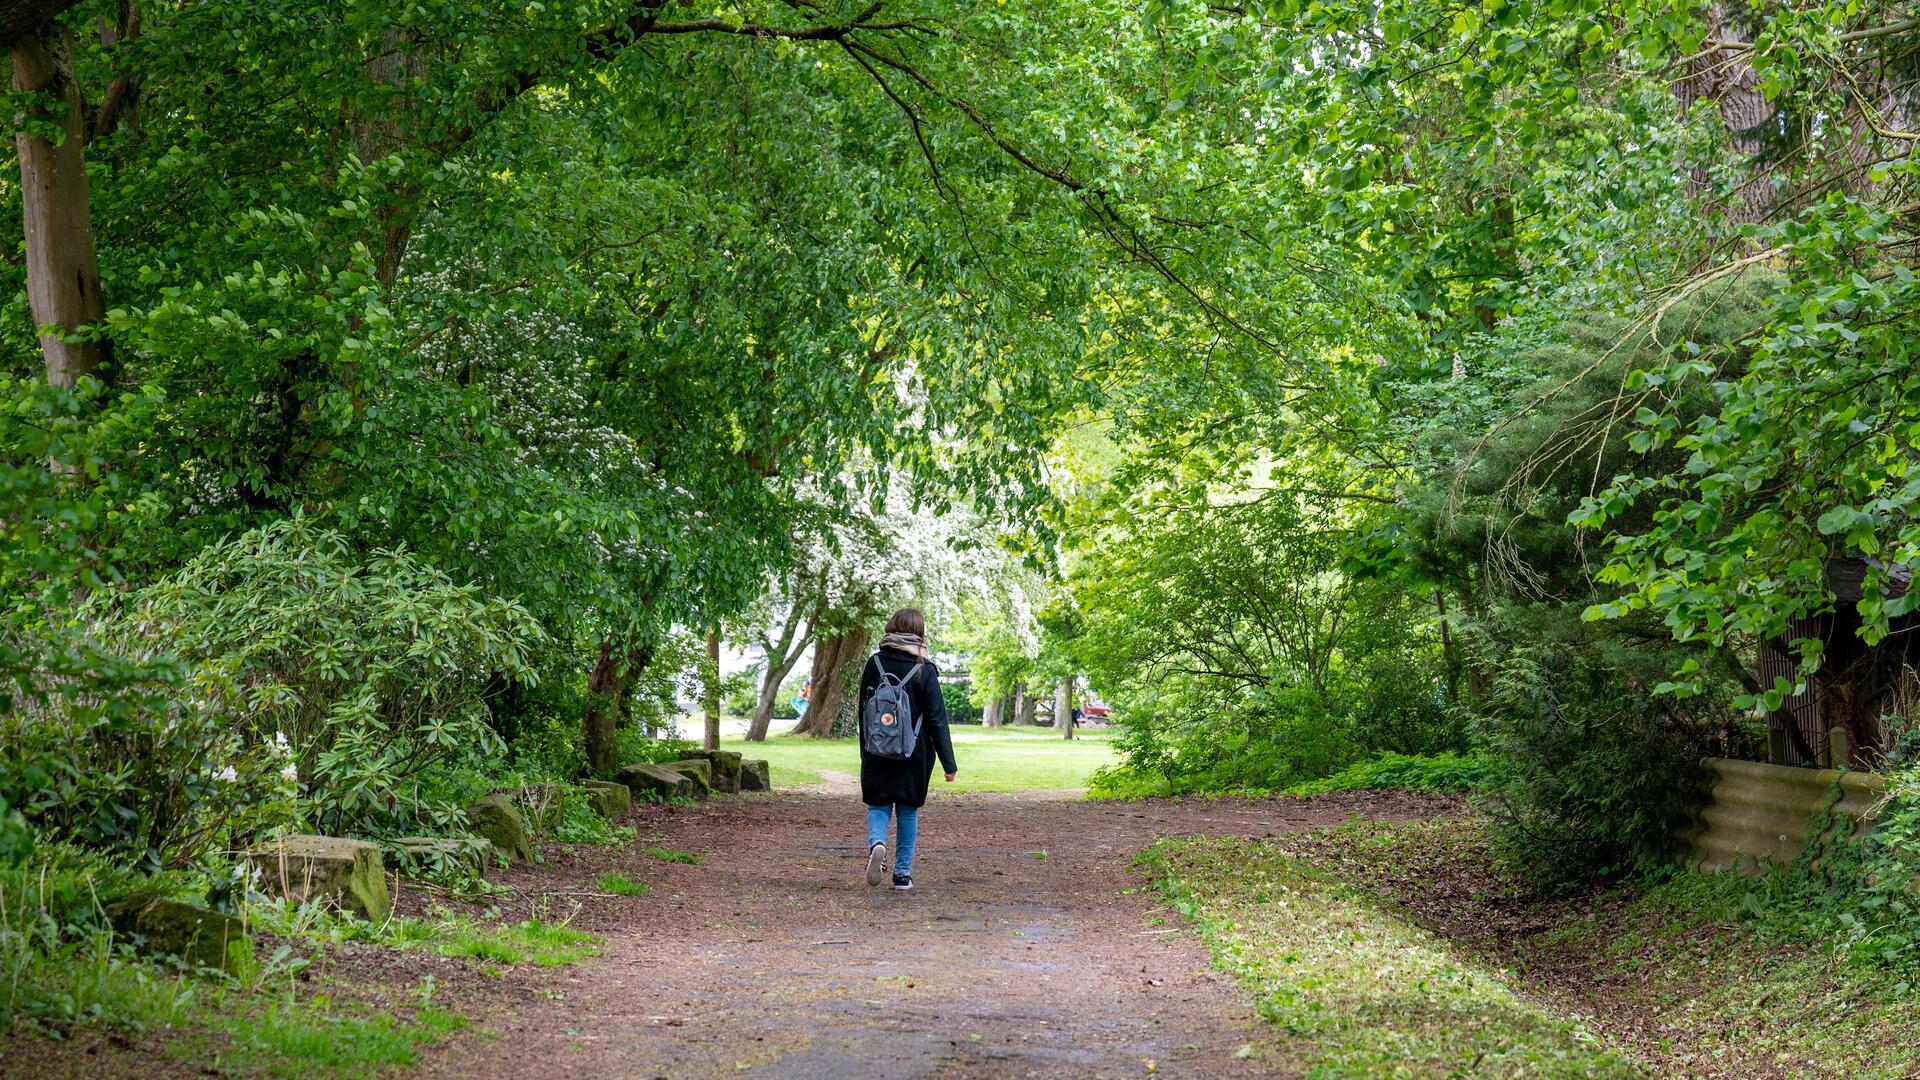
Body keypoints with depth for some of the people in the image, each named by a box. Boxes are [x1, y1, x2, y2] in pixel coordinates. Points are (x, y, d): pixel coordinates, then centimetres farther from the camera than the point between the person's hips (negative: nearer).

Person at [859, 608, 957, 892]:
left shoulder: (874, 662, -1)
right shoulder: (924, 669, -9)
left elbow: (863, 710, 6)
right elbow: (937, 719, -9)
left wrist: (865, 751, 16)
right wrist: (949, 763, -5)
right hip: (914, 754, -1)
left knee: (878, 805, 11)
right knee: (908, 810, 12)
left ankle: (876, 843, -20)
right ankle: (903, 873, 13)